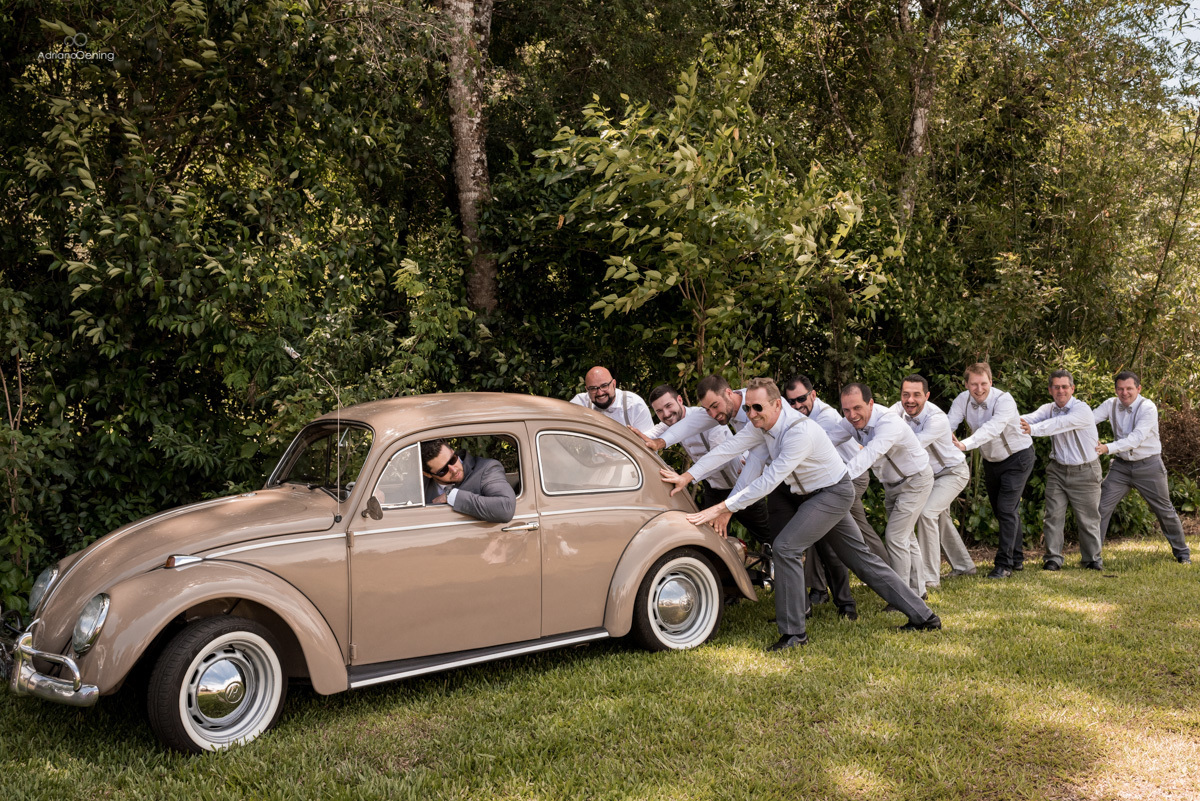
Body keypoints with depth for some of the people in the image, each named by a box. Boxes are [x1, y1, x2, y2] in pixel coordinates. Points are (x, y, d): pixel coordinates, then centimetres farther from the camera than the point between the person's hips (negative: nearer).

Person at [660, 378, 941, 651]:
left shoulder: (799, 432, -34)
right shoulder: (763, 422, -9)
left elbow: (769, 481, -35)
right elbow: (729, 447, -10)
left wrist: (722, 508, -36)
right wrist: (687, 477, -17)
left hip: (832, 494, -9)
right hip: (805, 492, 9)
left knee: (787, 546, -20)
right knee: (860, 557, 14)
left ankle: (793, 632, -10)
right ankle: (922, 615, 24)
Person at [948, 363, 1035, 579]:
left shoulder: (1004, 400, -28)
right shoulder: (963, 400, -11)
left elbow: (992, 428, -45)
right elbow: (948, 425, -23)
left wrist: (965, 445, -60)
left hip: (1017, 457, -6)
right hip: (991, 461, 6)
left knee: (1007, 509, -14)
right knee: (1001, 511, 14)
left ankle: (1004, 564, -9)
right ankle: (1017, 558, 30)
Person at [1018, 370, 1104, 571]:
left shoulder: (1082, 410, -18)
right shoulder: (1048, 409, 0)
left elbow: (1060, 423, -34)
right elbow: (1032, 418, -19)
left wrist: (1032, 430, -49)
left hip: (1084, 471, -4)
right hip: (1058, 469, 4)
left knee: (1087, 517, 5)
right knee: (1053, 514, -2)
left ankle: (1092, 558, 21)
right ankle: (1053, 558, 5)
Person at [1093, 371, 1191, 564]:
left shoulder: (1148, 408, -18)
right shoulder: (1111, 405, -3)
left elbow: (1136, 438, -29)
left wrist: (1108, 448, -40)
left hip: (1148, 466, -3)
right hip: (1121, 465, 4)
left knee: (1164, 510, 9)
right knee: (1102, 507, -5)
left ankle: (1182, 553, 28)